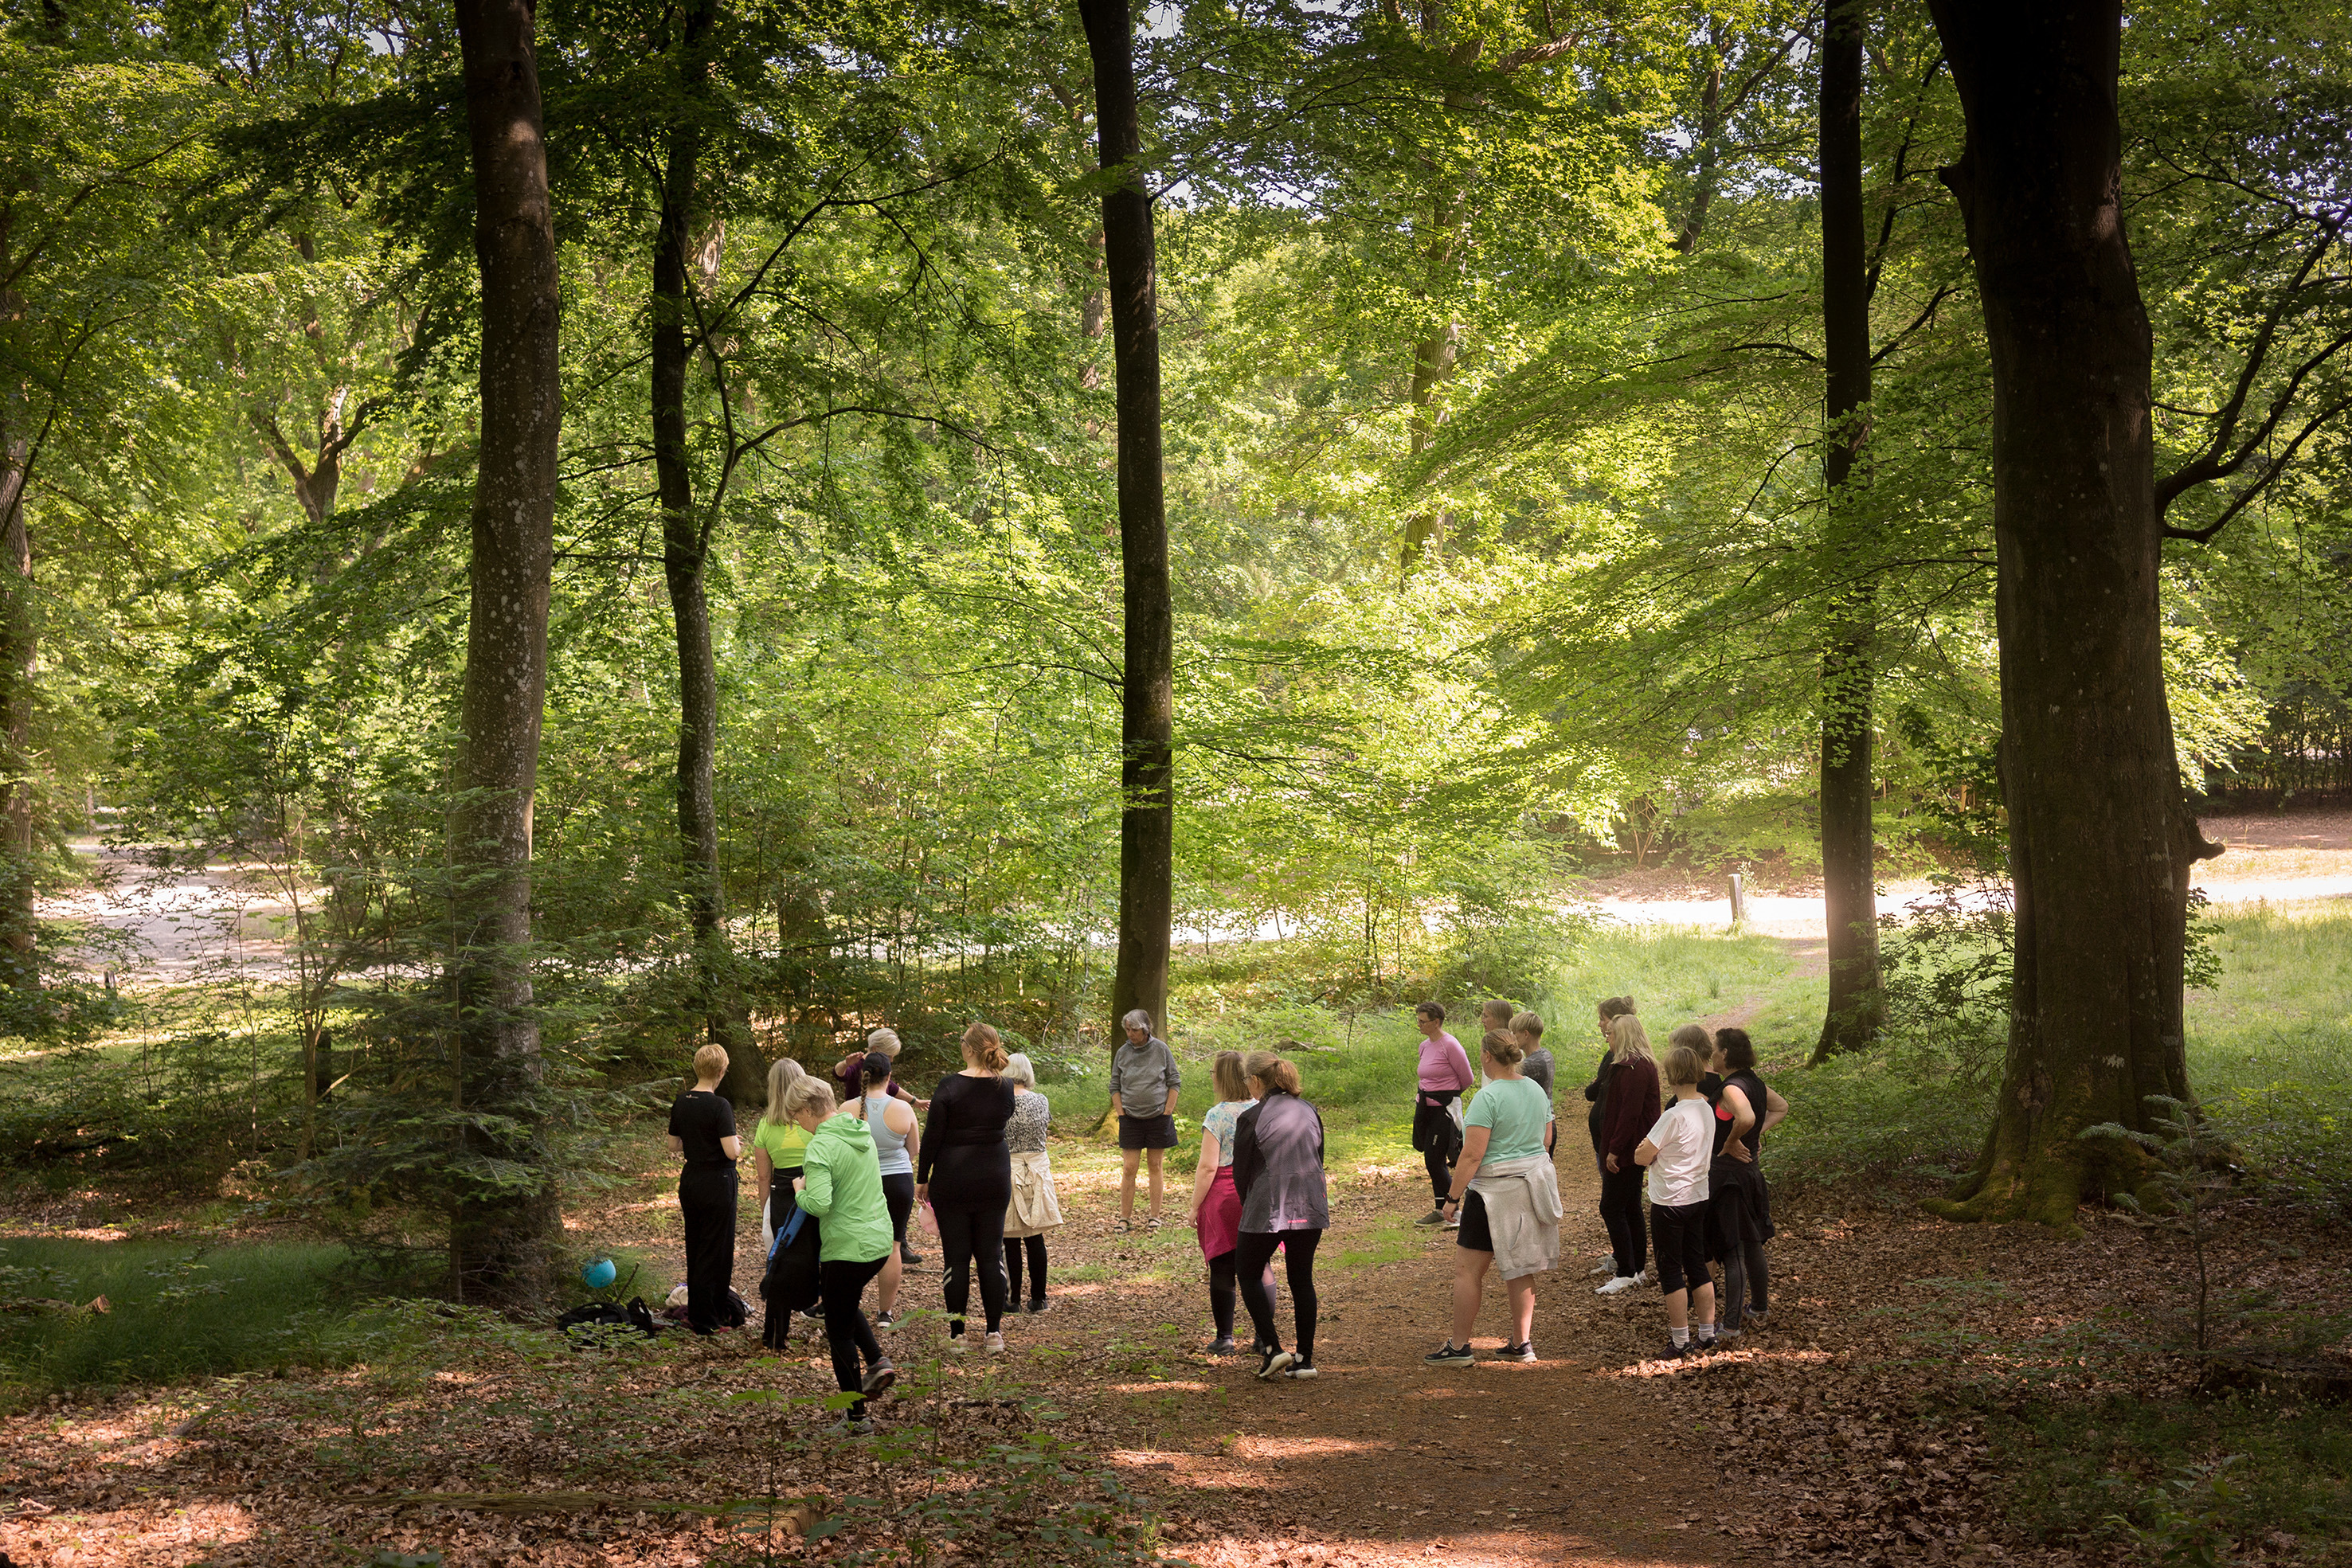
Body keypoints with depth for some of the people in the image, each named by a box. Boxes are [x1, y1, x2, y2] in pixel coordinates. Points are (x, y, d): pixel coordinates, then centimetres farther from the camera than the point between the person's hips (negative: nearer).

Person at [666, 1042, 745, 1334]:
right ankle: (708, 1320, 8)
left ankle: (696, 1312, 26)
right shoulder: (719, 1106, -19)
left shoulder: (680, 1103, 2)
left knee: (695, 1248, 17)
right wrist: (736, 1143, -2)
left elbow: (673, 1146, 11)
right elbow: (731, 1152, -23)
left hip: (689, 1182, 7)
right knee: (716, 1251, 4)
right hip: (717, 1184, -7)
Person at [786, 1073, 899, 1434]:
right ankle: (877, 1360, 16)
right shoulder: (861, 1131, 6)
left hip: (847, 1248, -8)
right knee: (847, 1305, 33)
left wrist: (801, 1193, -9)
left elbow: (819, 1204, -31)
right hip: (880, 1241, 8)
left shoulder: (820, 1147, -20)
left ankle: (856, 1417, 15)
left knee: (839, 1333, 8)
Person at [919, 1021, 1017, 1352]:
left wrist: (921, 1179, 0)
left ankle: (957, 1335, 7)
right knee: (991, 1255, 10)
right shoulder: (1005, 1088, -2)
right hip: (995, 1179, 3)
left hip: (953, 1180, -3)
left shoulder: (950, 1086, -13)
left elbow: (932, 1136, -9)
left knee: (956, 1257, 4)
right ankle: (994, 1333, 10)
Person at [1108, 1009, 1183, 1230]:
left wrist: (1167, 1112, -4)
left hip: (1158, 1118, -1)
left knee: (1156, 1166, 5)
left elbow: (1175, 1082, 2)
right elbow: (1115, 1087, 9)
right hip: (1131, 1119, 1)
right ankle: (1125, 1218, 4)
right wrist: (1121, 1114, 0)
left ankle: (1155, 1216, 12)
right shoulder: (1122, 1053, 1)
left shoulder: (1161, 1049, -3)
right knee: (1129, 1167, -2)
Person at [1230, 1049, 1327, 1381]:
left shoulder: (1251, 1118, -10)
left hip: (1268, 1210, -5)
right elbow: (1318, 1160, 14)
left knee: (1249, 1273, 13)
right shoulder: (1309, 1112, 7)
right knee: (1302, 1279, 13)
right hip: (1310, 1208, 5)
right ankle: (1305, 1359, 12)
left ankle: (1272, 1348, 1)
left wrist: (1249, 1207, 13)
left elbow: (1241, 1171, -4)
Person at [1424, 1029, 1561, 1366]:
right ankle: (1522, 1343, 18)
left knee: (1467, 1269, 0)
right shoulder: (1537, 1090, 7)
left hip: (1496, 1188, -8)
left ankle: (1459, 1346, 3)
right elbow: (1546, 1138, 18)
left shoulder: (1488, 1098, -17)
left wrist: (1453, 1196, -12)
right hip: (1535, 1181, 8)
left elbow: (1472, 1155, -19)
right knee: (1520, 1269, 15)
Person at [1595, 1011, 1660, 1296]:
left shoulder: (1633, 1068, -19)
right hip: (1635, 1149, 11)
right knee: (1631, 1208, 15)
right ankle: (1639, 1269, 21)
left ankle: (1626, 1274, -6)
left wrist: (1615, 1149, -22)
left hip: (1626, 1150, -11)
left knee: (1611, 1208, -7)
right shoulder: (1644, 1064, 15)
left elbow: (1629, 1112, -24)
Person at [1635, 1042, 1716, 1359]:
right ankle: (1707, 1333, 22)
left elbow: (1641, 1158, -17)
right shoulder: (1706, 1111, 3)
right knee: (1696, 1264, 16)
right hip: (1698, 1198, 8)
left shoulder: (1674, 1116, -22)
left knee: (1671, 1270, 3)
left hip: (1669, 1201, -8)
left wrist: (1644, 1147, 3)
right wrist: (1658, 1146, 5)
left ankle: (1680, 1341, 7)